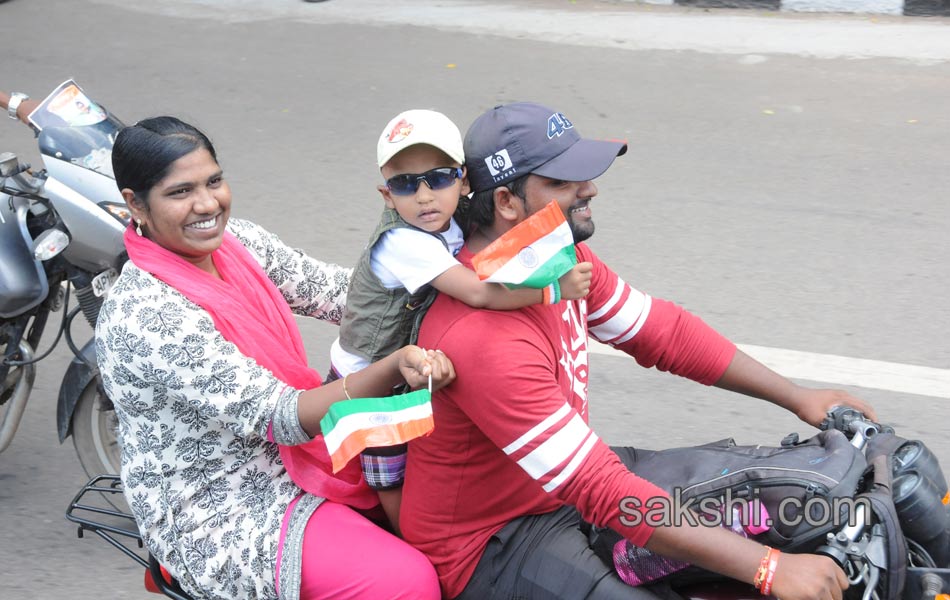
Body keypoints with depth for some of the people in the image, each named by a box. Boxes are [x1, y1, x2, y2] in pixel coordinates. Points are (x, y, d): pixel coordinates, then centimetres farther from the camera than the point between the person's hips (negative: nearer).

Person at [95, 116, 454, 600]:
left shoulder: (236, 242, -1)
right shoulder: (145, 318, -26)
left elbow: (341, 293, -2)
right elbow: (278, 417, -27)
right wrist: (395, 368, -39)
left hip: (288, 463, 9)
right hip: (215, 519, -8)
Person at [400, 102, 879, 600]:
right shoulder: (483, 337, -33)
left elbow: (660, 331, 10)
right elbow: (604, 493, -35)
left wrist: (798, 399, 8)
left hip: (559, 483, 10)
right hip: (487, 543, -10)